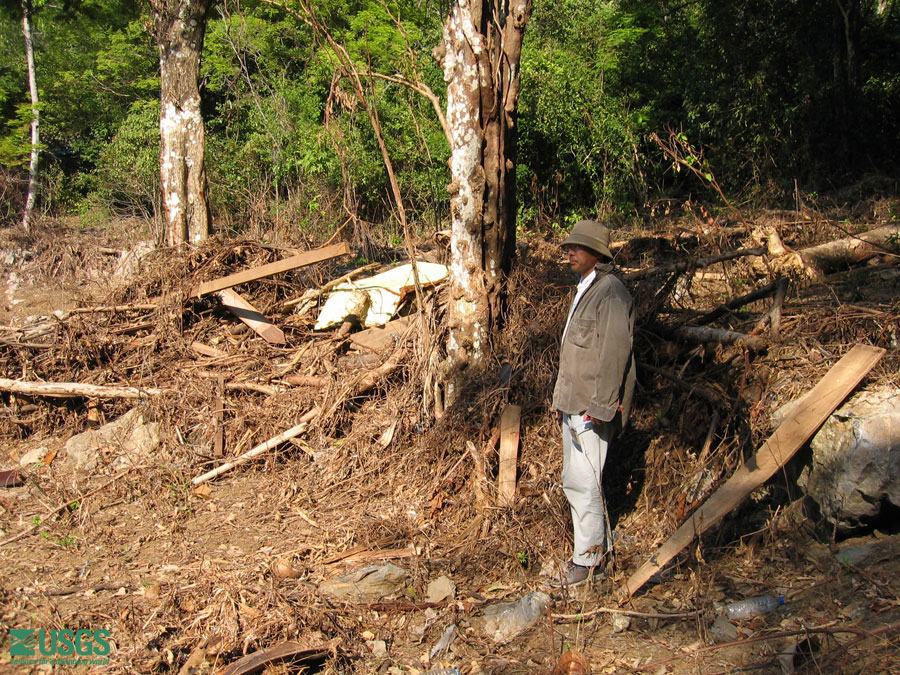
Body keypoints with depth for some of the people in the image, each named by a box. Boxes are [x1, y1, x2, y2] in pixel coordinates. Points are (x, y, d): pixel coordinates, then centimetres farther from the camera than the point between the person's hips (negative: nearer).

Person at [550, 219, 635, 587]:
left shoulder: (611, 293, -14)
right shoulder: (583, 290, 17)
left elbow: (614, 353, -20)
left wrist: (599, 408, -22)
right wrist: (561, 397, 19)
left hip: (592, 408, -10)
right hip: (574, 406, 10)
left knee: (583, 482, -5)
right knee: (574, 481, 16)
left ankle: (588, 560, 7)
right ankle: (600, 546, 28)